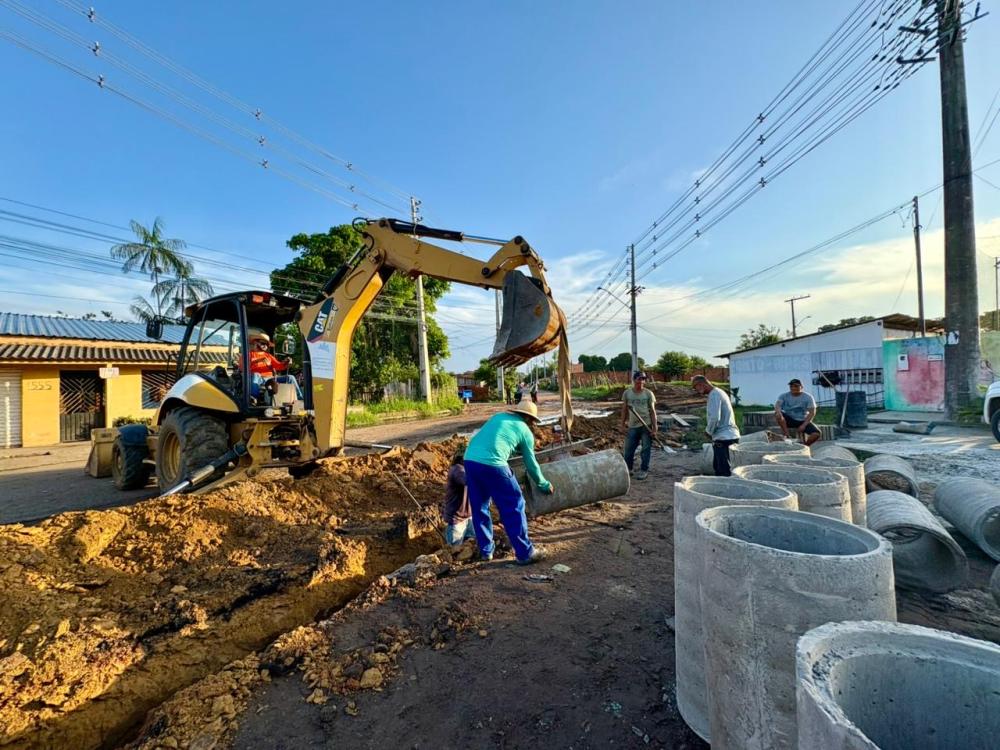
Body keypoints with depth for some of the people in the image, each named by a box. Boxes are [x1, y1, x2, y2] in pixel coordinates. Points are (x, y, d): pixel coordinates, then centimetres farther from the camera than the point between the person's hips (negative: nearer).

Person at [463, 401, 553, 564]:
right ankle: (525, 552, 15)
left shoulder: (497, 416, 24)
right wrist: (544, 485, 33)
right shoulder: (525, 431, 11)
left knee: (479, 508, 20)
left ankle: (485, 550, 31)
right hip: (492, 465, -6)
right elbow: (531, 464, 18)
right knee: (514, 507, 8)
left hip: (469, 460, 6)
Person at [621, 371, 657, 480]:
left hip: (646, 426, -2)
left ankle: (644, 470, 19)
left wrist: (654, 427, -6)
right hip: (632, 426, 2)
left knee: (646, 449, 5)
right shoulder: (627, 393, 1)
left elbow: (652, 411, -3)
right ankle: (628, 468, 25)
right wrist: (623, 424, 7)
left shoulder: (648, 393, -4)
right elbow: (624, 410, 8)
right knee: (628, 449, 7)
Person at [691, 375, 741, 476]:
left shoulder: (714, 395, -14)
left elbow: (714, 418, -23)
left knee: (725, 471, -6)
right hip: (728, 435, 10)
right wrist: (711, 431, 13)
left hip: (723, 438, -10)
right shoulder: (719, 392, 17)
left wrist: (708, 431, -7)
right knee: (717, 467, 18)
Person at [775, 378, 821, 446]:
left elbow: (812, 412, -11)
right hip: (789, 420, 0)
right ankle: (787, 436, -24)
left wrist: (804, 425, -21)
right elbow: (777, 405, -21)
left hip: (803, 421, 0)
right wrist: (778, 411, -47)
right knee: (778, 415, -32)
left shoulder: (808, 397, -6)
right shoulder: (784, 396, -4)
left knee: (817, 434, -25)